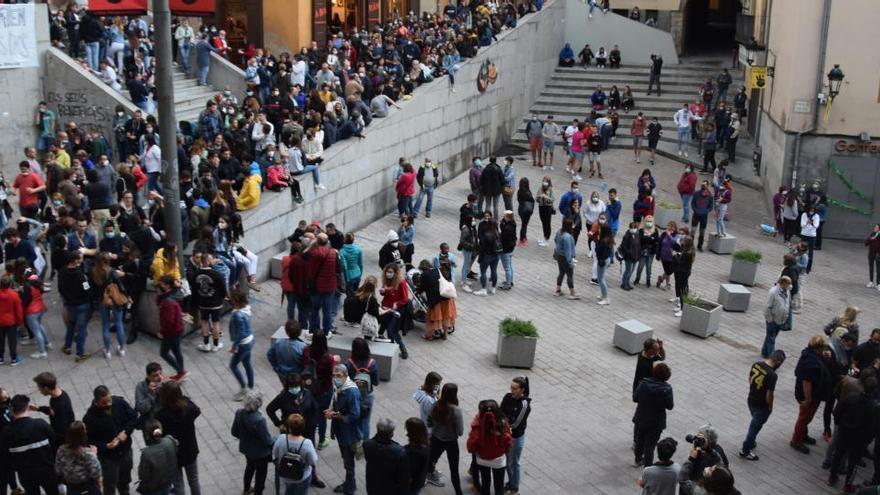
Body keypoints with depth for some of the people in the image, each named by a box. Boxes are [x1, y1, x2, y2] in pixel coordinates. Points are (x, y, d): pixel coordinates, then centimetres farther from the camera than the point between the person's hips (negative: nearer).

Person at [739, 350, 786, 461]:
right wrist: (770, 407, -7)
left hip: (751, 400, 7)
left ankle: (750, 442, 45)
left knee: (755, 423, 29)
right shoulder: (772, 375, -30)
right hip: (761, 406, -7)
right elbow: (769, 395, -24)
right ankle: (745, 451, 23)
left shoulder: (756, 364, -8)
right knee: (755, 427, 11)